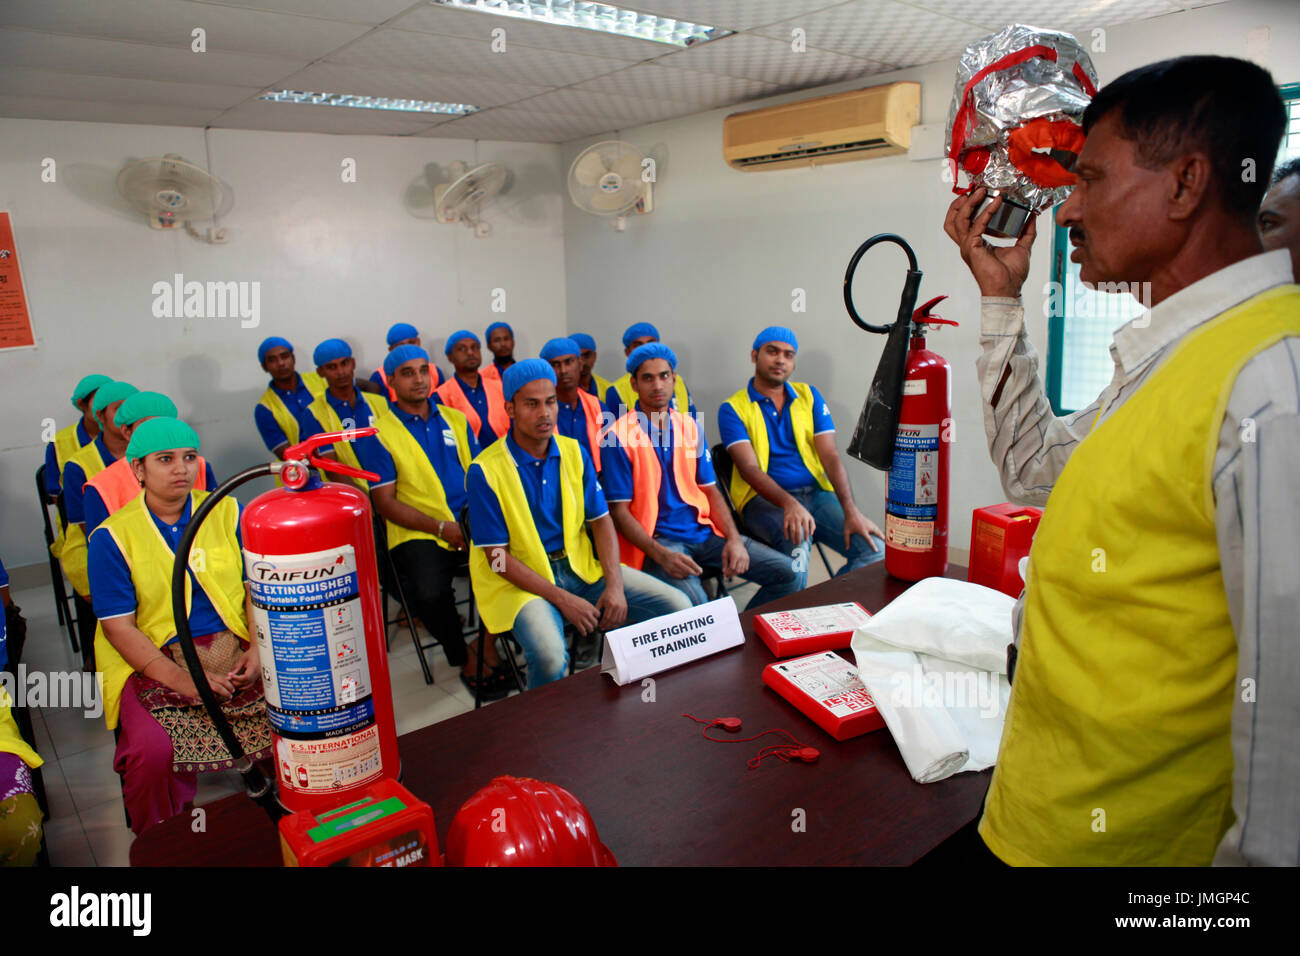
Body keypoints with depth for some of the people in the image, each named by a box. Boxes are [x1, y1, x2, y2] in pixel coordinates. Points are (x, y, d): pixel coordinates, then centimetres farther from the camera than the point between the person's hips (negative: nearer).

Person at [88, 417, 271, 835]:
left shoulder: (228, 513, 7)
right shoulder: (113, 537, -1)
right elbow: (118, 627, -6)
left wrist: (259, 652, -10)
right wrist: (184, 681, -16)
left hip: (236, 649, 2)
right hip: (154, 661, -2)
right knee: (152, 752, -28)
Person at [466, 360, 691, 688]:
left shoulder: (574, 453, 5)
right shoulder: (485, 471, -11)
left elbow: (601, 520, 7)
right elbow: (497, 557, -12)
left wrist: (615, 584, -9)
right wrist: (562, 599, -19)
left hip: (579, 566, 5)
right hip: (521, 580, -5)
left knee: (678, 606, -9)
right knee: (550, 655, -36)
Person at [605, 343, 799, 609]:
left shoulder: (689, 427, 12)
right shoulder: (620, 435, -6)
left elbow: (710, 490, 14)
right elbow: (619, 511, -8)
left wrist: (734, 539, -3)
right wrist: (662, 555, -22)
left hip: (703, 530, 6)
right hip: (656, 539, -6)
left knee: (786, 573, -5)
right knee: (694, 602, -35)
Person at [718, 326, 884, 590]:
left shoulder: (809, 396, 14)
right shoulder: (733, 408, 2)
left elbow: (830, 456, 2)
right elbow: (749, 467, -12)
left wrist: (851, 510, -14)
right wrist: (789, 504, -31)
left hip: (817, 492, 4)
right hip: (763, 499, -4)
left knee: (875, 549, -21)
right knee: (796, 542, -37)